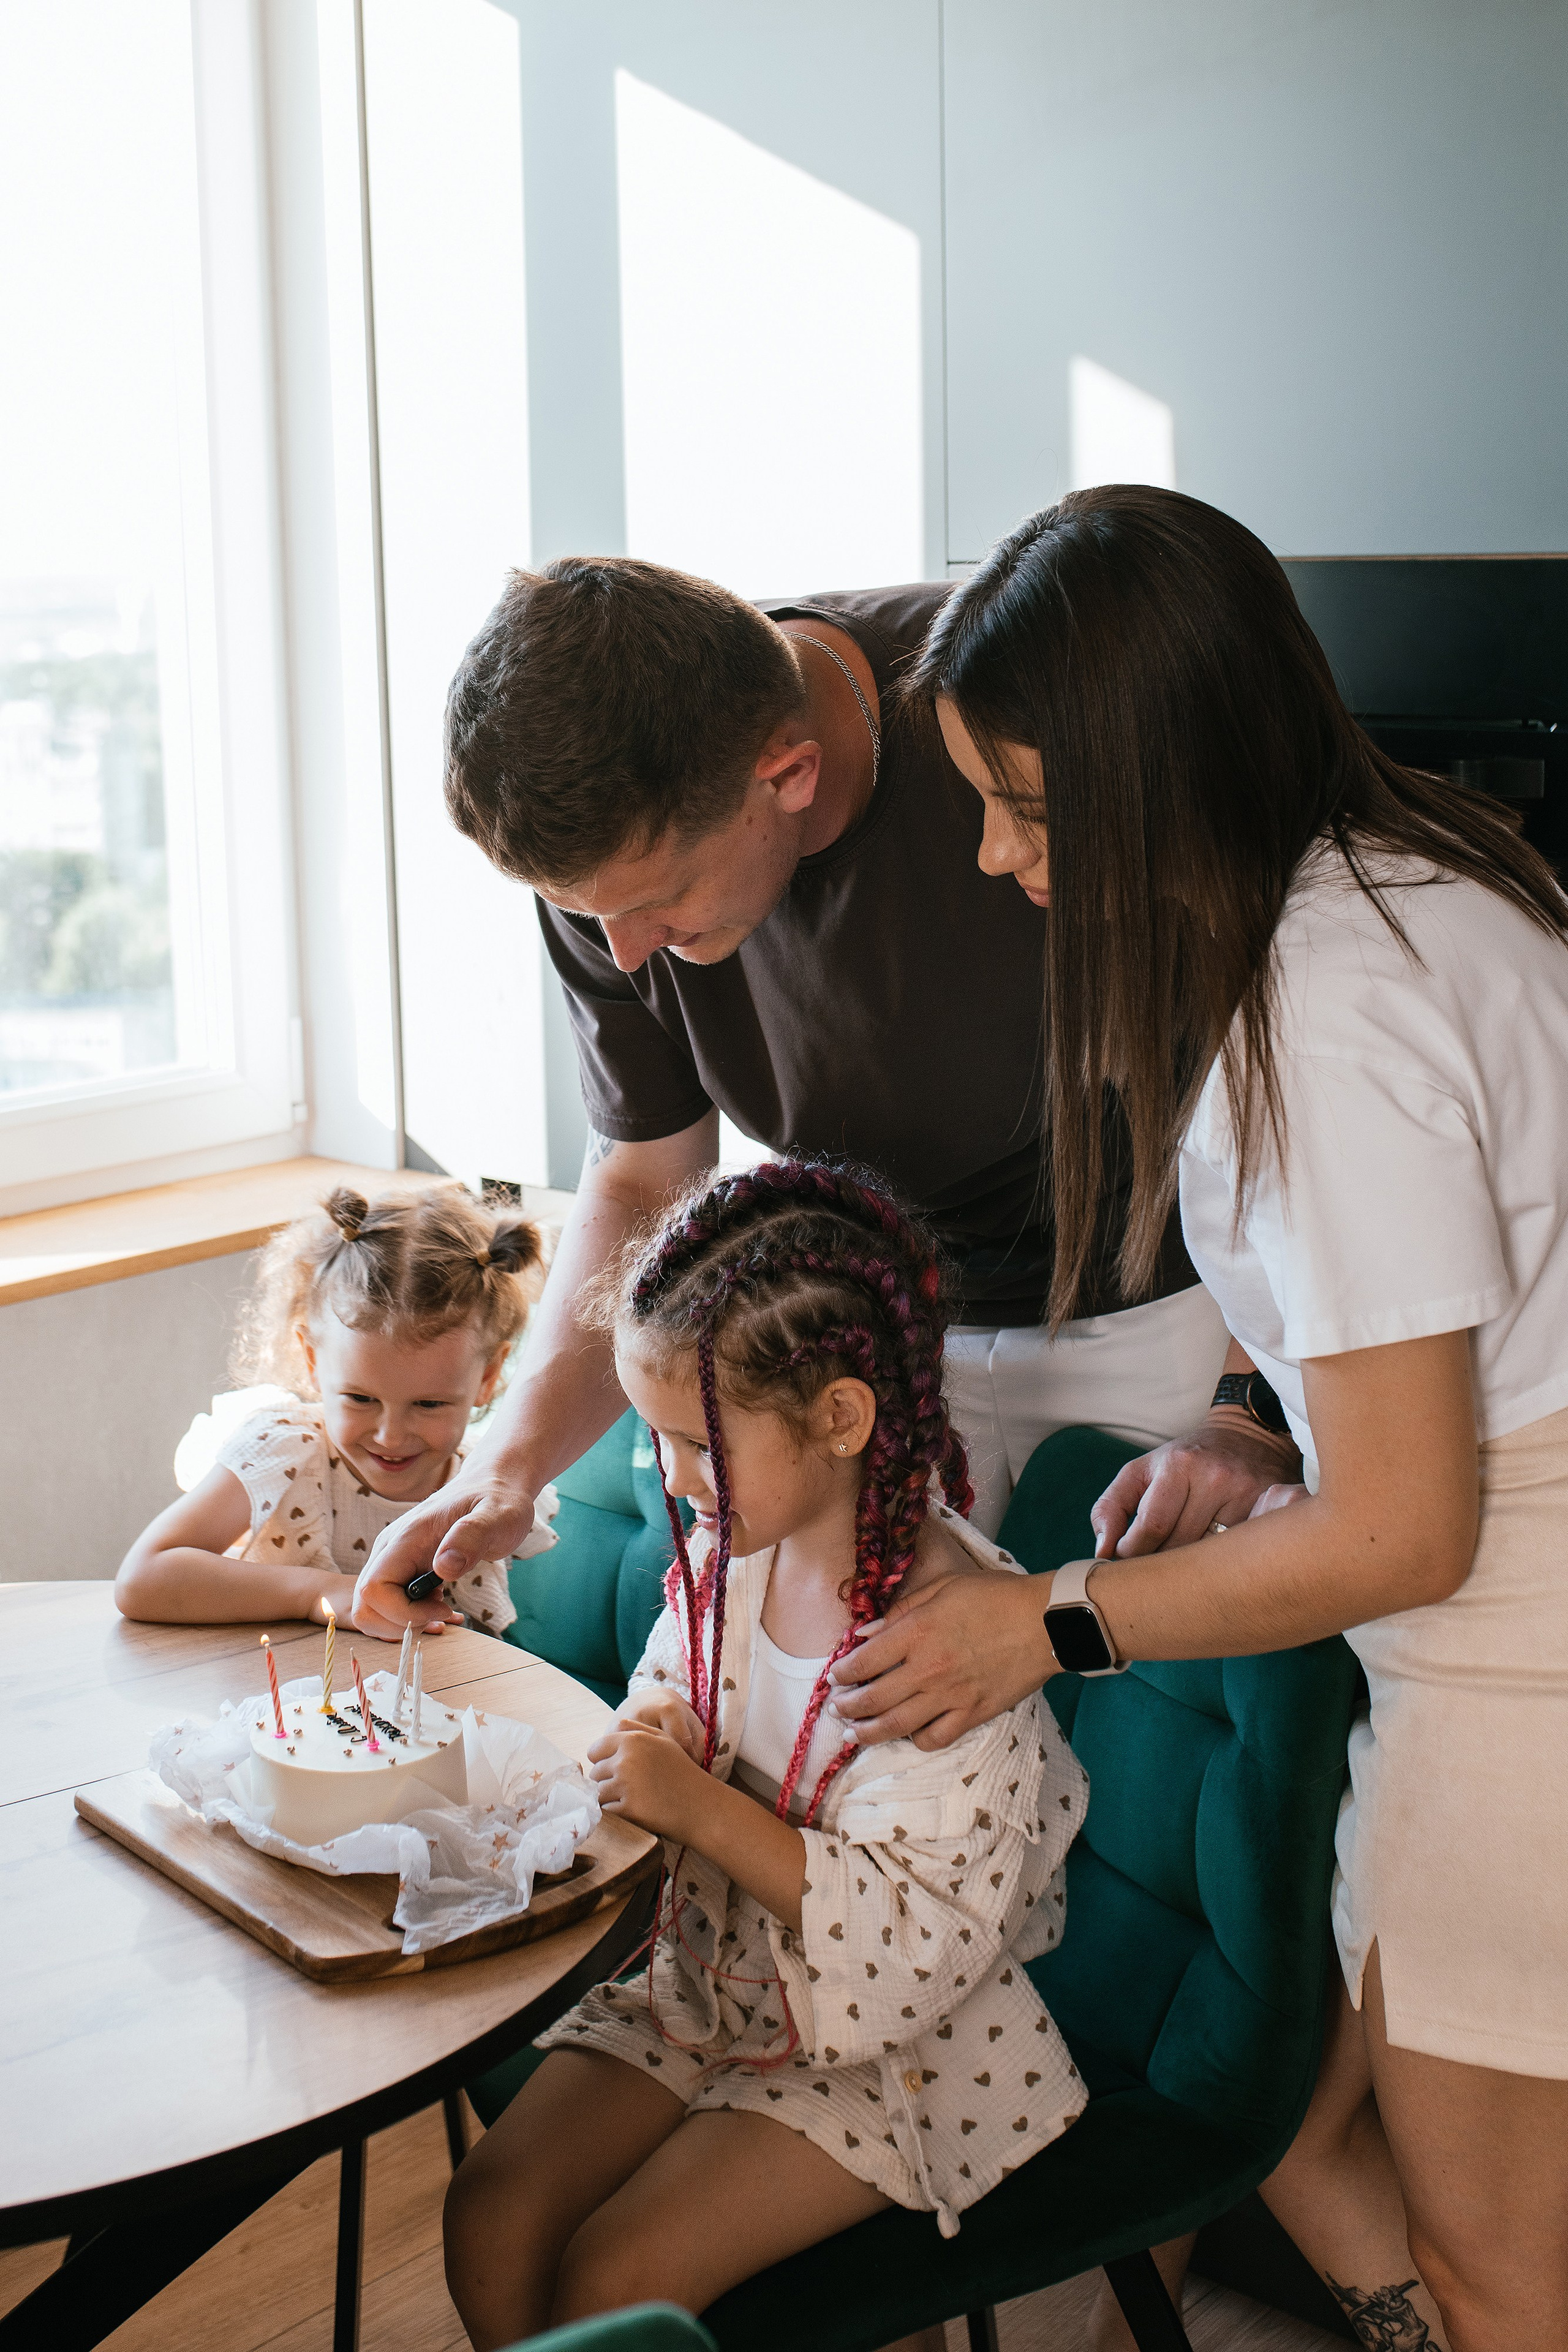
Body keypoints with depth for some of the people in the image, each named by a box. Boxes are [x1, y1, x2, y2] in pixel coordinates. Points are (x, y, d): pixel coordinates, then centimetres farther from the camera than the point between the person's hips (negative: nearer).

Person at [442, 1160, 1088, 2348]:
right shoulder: (728, 1553, -4)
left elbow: (920, 1939, -26)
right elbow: (674, 1704, 16)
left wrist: (706, 1812, -28)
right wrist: (648, 1755, -9)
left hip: (897, 2037, -6)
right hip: (712, 1979, 7)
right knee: (490, 2217, -6)